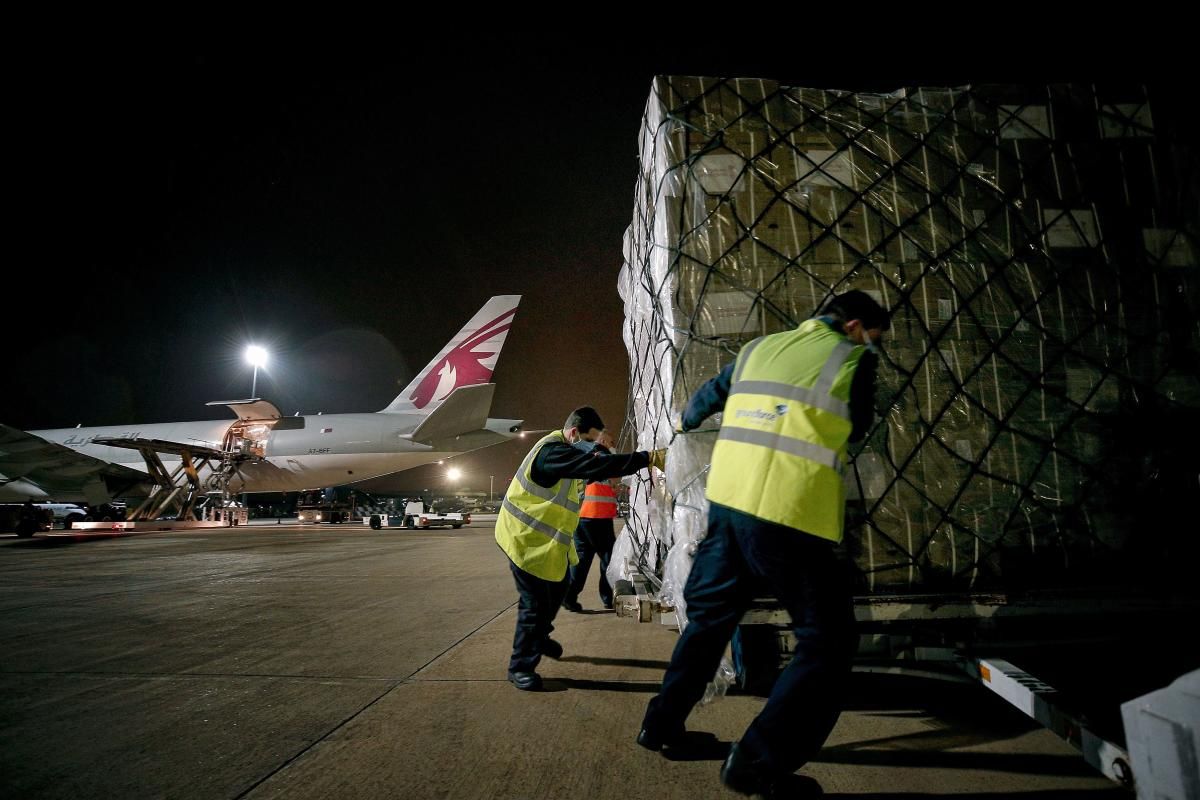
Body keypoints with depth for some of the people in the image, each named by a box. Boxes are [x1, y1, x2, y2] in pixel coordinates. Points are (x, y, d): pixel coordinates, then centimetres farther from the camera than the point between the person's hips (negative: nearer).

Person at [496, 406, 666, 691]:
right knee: (535, 602, -4)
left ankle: (539, 636, 44)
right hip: (526, 538, -10)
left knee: (556, 590, 21)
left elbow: (589, 472, 13)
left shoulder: (560, 448, 6)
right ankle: (520, 667, 11)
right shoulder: (552, 452, -28)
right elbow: (597, 464, -37)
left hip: (546, 538, 10)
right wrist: (649, 458, -37)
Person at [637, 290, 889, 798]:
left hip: (728, 499, 7)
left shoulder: (758, 348, 16)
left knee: (710, 616, 22)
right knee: (827, 642, 6)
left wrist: (688, 420, 50)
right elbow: (857, 428, 14)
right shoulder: (854, 358, 0)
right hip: (788, 512, -6)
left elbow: (708, 396, 29)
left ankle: (662, 724, 31)